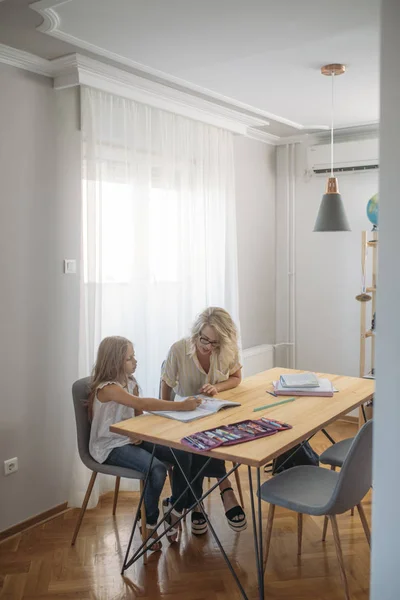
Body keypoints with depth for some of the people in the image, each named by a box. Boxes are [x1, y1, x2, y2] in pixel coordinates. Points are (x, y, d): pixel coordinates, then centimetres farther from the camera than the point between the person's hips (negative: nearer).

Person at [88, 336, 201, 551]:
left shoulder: (131, 383, 4)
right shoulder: (107, 388, -23)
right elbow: (143, 404, -37)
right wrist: (180, 406, -43)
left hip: (130, 439, 8)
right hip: (110, 447, -8)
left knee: (184, 455, -8)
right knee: (157, 468, -30)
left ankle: (174, 507, 12)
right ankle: (149, 523, -5)